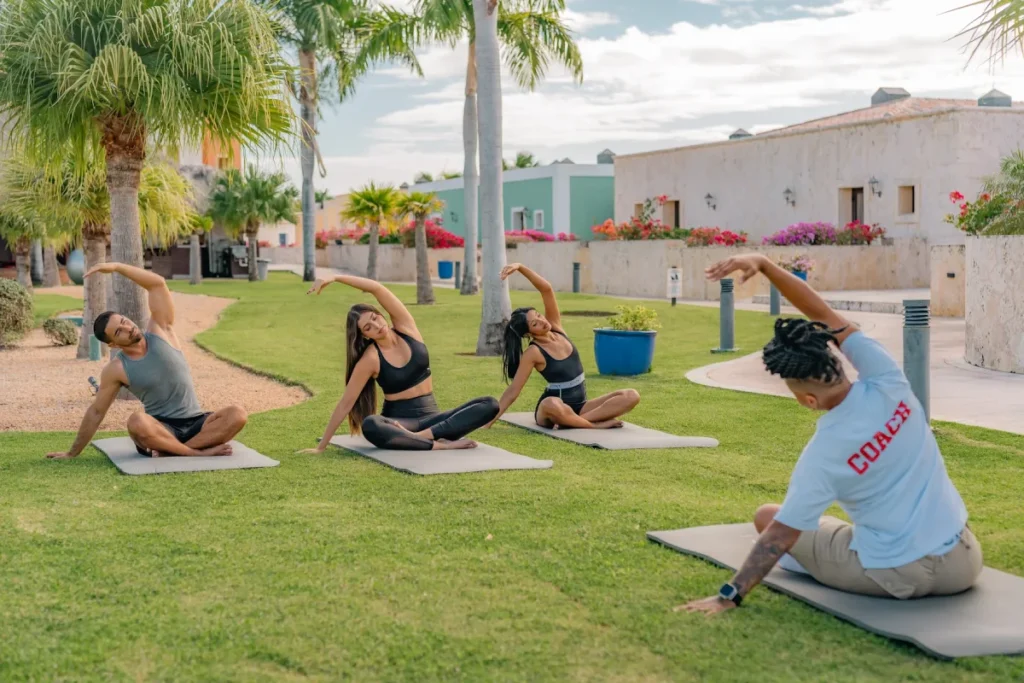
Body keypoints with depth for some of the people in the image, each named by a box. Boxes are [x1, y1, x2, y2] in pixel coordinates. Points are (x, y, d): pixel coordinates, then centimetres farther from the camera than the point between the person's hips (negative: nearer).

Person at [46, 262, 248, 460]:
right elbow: (96, 412, 8)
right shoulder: (116, 370, -1)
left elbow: (158, 284, -5)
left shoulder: (159, 331, 2)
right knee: (137, 422, -38)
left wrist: (116, 267, -12)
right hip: (161, 429, -2)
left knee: (237, 415, -28)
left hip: (194, 424, 2)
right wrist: (73, 452, 10)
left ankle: (171, 451, -26)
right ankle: (200, 452, -31)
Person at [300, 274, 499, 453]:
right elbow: (346, 403, -8)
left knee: (489, 405, -21)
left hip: (430, 416, 4)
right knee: (370, 426, -40)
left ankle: (423, 436, -33)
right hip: (398, 419, -4)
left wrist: (334, 278, -17)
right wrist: (322, 445, -10)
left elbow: (377, 288, -14)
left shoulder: (405, 327, -3)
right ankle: (440, 444, -41)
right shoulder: (370, 359, -11)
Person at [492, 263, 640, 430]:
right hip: (552, 409, -7)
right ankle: (595, 424, -25)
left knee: (631, 396, -14)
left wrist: (520, 267, -19)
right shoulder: (533, 353, -12)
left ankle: (571, 421, -23)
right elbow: (513, 391, -12)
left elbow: (546, 289, -9)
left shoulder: (555, 327, 2)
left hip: (579, 407, 7)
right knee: (552, 404, -45)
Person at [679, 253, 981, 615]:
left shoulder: (822, 456, -20)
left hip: (899, 577, -5)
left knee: (766, 515, 11)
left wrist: (729, 595, -8)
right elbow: (823, 315, -5)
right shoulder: (886, 382, -12)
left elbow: (780, 535, -14)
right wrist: (764, 263, -8)